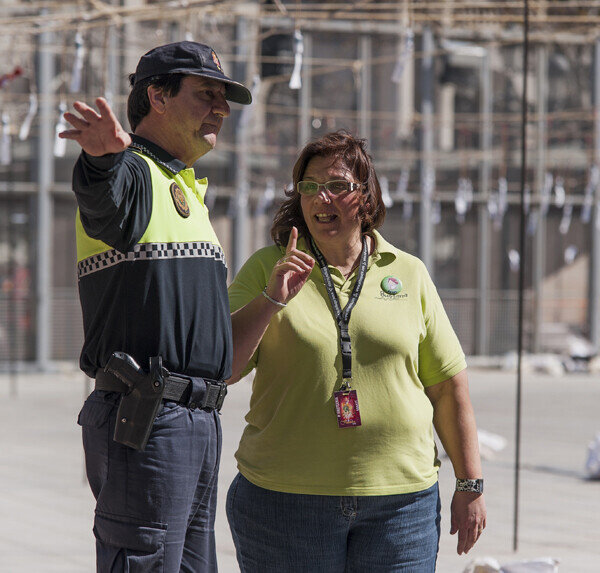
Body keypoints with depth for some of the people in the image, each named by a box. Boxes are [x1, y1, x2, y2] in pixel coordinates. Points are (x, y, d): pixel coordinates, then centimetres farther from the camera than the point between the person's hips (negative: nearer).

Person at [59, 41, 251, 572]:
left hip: (197, 422, 10)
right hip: (147, 427, -10)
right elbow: (105, 193, -36)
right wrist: (106, 154, -57)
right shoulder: (129, 174, -8)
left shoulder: (186, 189, 24)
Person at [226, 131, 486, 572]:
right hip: (285, 498, -1)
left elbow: (448, 385, 10)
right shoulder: (268, 268, 4)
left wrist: (470, 486, 7)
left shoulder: (409, 274, 9)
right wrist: (272, 300, -14)